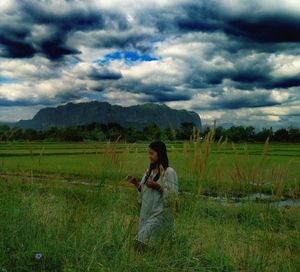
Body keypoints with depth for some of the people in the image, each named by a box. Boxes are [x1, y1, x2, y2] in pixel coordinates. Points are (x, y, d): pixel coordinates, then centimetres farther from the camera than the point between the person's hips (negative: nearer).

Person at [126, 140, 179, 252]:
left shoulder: (169, 172, -12)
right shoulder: (149, 171, 10)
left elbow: (172, 196, -14)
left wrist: (157, 186, -23)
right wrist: (136, 183, 0)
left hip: (160, 214, -7)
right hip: (147, 213, 7)